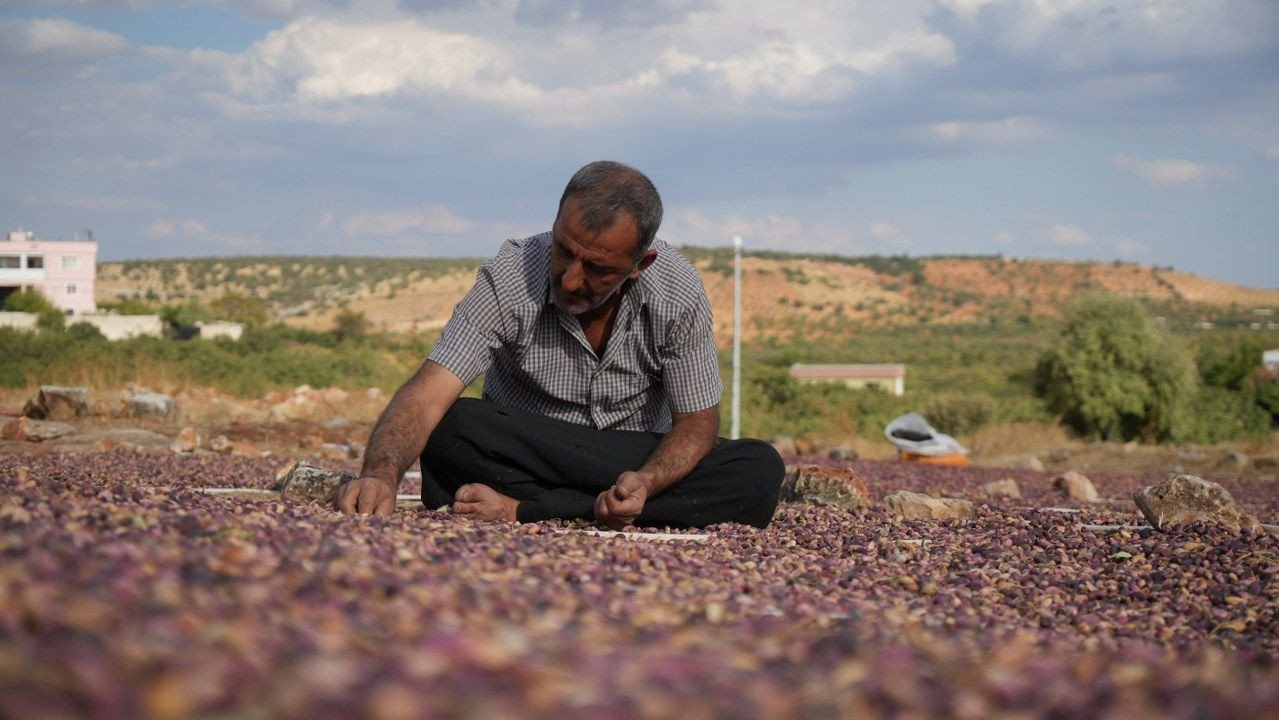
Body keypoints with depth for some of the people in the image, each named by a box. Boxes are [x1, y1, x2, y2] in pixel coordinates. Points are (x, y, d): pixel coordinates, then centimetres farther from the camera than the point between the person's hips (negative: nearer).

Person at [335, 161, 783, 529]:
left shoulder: (679, 294, -15)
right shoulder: (511, 277, -20)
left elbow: (696, 423, -9)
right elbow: (429, 393, -29)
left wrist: (645, 482, -32)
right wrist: (382, 474, -50)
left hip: (642, 458, 2)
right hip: (519, 459, -2)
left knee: (760, 471, -28)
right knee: (450, 429, -33)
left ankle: (527, 512, -28)